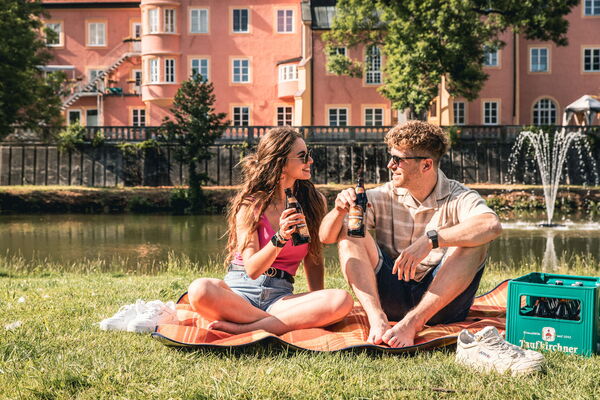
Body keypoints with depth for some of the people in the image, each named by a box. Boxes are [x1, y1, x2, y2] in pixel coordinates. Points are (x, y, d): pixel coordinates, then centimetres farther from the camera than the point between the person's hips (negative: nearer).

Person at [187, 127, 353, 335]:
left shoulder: (314, 201, 9)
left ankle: (242, 329, -28)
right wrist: (280, 239, -24)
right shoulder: (251, 204, -1)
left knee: (342, 300, -29)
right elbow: (252, 269, -9)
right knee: (200, 289, -37)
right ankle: (285, 323, -23)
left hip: (279, 296, 3)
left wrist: (317, 306, 3)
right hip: (239, 290, -3)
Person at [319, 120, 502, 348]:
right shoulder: (383, 197, 3)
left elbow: (492, 225, -30)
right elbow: (326, 236, -3)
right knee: (348, 231, -11)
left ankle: (412, 322, -32)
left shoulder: (457, 199, -6)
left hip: (440, 300, -2)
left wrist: (430, 240, -38)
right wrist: (339, 211, -25)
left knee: (475, 241, -24)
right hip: (392, 296, 3)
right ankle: (376, 317, -30)